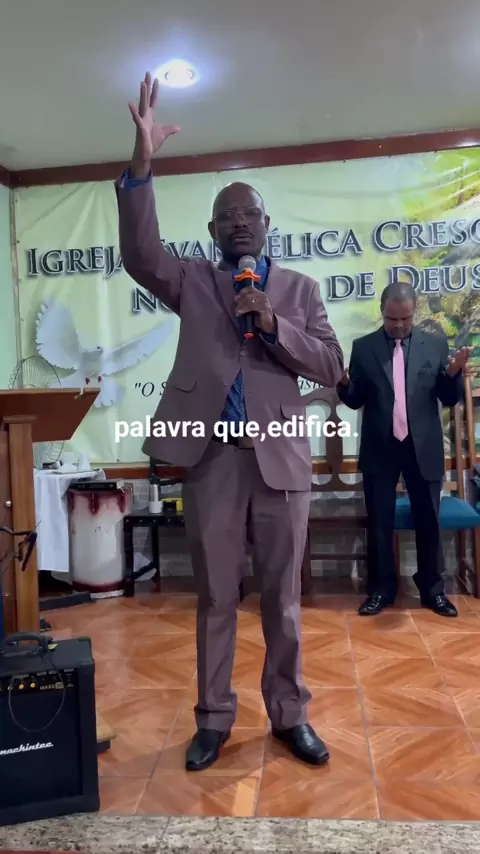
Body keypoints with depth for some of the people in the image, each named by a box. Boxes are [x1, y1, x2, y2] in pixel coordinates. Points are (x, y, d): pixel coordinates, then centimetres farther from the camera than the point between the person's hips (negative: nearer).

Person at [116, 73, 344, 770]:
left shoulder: (300, 288, 12)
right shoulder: (192, 281, 11)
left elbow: (332, 367, 4)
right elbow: (140, 254, -9)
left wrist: (274, 324, -11)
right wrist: (142, 162, -19)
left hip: (280, 457, 1)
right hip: (210, 457, 0)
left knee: (282, 598, 9)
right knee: (215, 598, 9)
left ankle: (290, 715, 26)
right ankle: (214, 719, 24)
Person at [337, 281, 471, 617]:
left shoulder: (436, 344, 2)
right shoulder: (363, 347, 2)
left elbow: (450, 399, 1)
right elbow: (355, 400, 1)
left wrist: (454, 373, -18)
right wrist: (344, 384, -20)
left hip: (424, 448, 0)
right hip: (380, 449, 0)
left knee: (429, 522, 11)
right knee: (379, 523, 9)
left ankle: (433, 589, 27)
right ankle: (381, 589, 24)